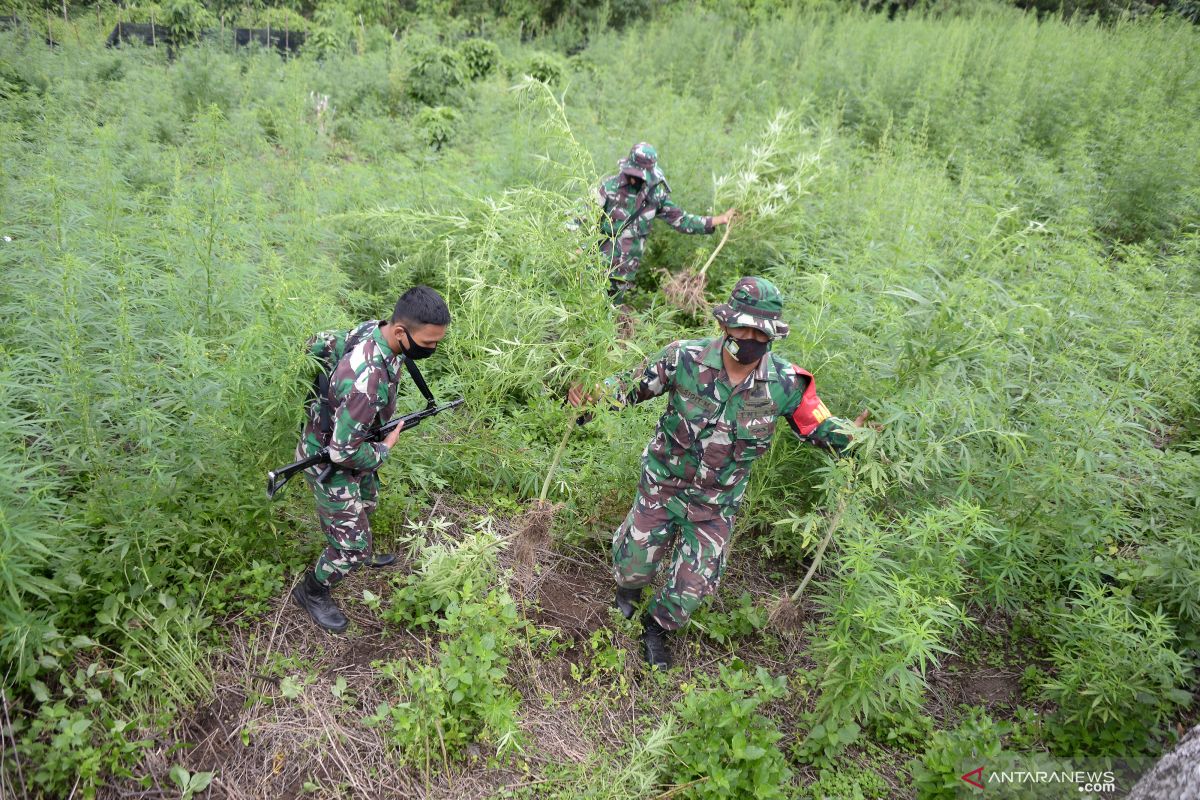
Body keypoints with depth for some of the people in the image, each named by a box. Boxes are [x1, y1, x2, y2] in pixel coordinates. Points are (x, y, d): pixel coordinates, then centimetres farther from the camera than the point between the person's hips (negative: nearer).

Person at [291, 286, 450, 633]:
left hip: (350, 447, 9)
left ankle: (361, 553, 59)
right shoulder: (366, 380, -43)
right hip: (330, 462, -9)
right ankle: (312, 592, 31)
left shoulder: (373, 328, -16)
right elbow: (345, 452, -35)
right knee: (351, 546, 4)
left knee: (366, 504, 31)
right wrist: (384, 450, -14)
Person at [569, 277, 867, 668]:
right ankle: (627, 590, 54)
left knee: (692, 588, 10)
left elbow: (819, 427, -3)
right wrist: (591, 395, -26)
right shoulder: (686, 358, -21)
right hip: (662, 486, -1)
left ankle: (657, 627, 44)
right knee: (634, 566, 14)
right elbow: (633, 383, -9)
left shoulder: (786, 383, -17)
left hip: (716, 505, 1)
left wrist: (852, 434, -24)